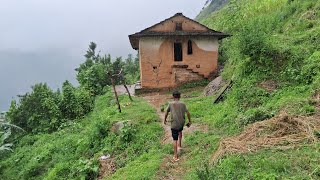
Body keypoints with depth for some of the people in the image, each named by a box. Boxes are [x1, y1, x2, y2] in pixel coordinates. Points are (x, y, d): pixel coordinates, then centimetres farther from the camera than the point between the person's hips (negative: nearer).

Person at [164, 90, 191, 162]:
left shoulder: (171, 104, -1)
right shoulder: (183, 104, 0)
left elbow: (166, 112, 8)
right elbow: (187, 113, -2)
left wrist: (165, 120, 24)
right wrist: (189, 122, 9)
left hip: (174, 124, -2)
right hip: (182, 123, 3)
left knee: (175, 140, 3)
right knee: (180, 131, 35)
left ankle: (175, 156, 6)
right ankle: (179, 145, 41)